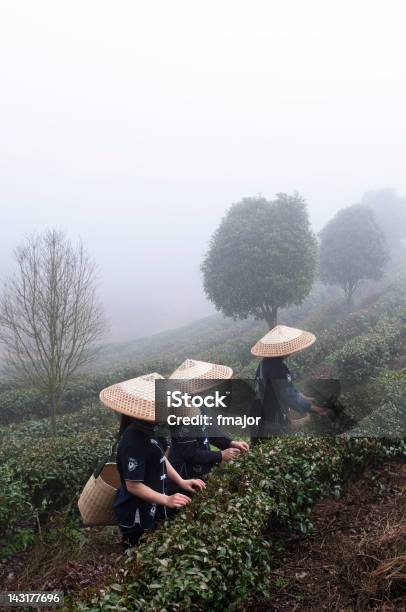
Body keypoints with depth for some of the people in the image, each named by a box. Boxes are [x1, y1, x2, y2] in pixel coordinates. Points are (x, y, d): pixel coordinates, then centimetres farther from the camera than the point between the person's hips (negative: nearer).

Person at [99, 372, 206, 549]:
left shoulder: (148, 430, -5)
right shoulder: (134, 441, -32)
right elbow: (133, 485, -27)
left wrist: (181, 482, 1)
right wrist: (167, 500, -21)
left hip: (152, 510, 9)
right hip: (137, 518, -9)